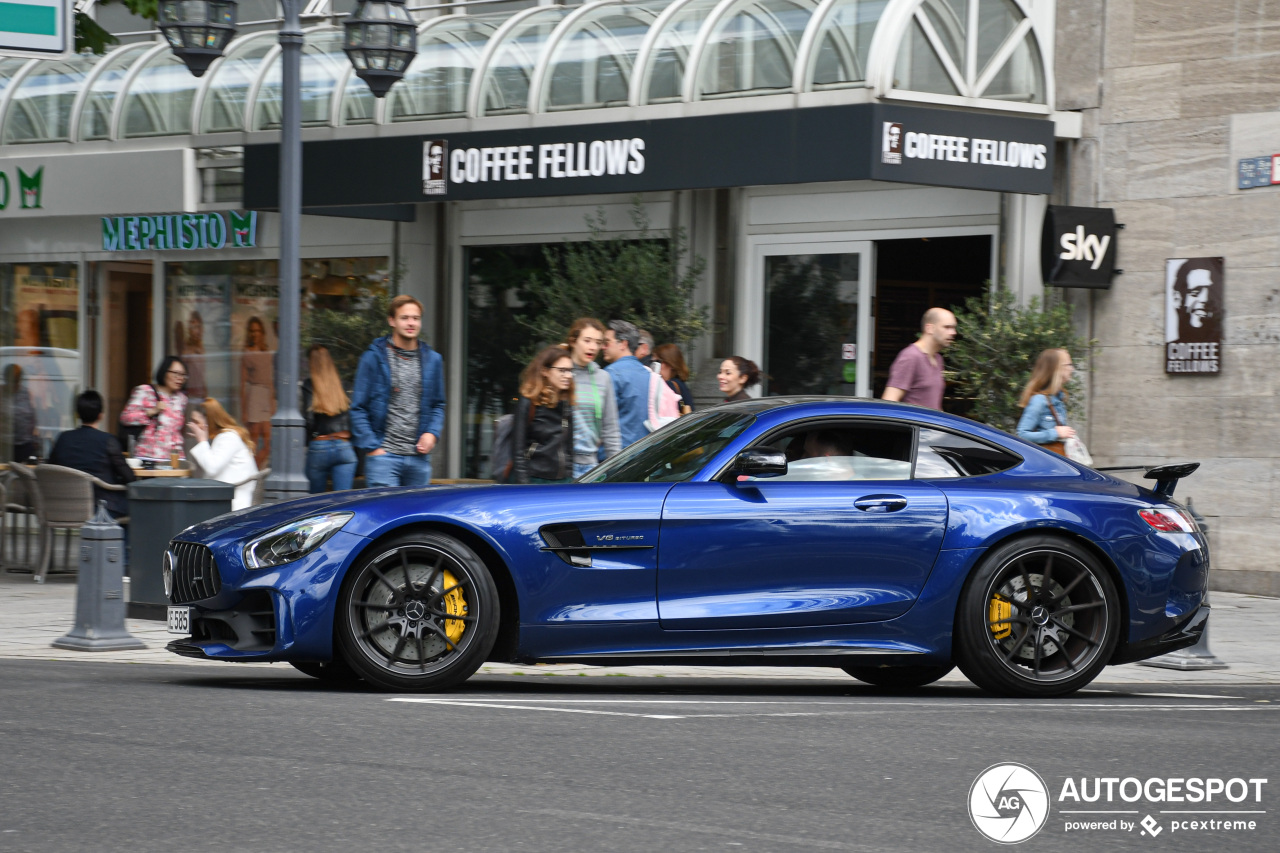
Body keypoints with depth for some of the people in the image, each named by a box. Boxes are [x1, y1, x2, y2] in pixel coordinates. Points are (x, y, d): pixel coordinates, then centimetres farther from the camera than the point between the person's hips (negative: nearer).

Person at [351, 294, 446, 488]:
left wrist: (432, 433, 2)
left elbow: (438, 405, 20)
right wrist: (372, 448, -9)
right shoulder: (374, 358, -2)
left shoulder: (433, 360, 12)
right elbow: (358, 409, -1)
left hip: (419, 458, 4)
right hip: (384, 455, -4)